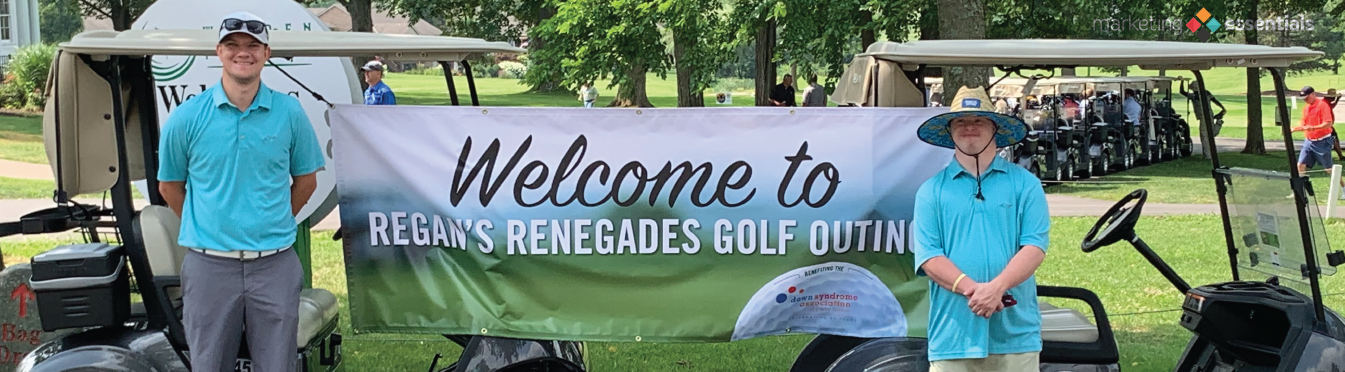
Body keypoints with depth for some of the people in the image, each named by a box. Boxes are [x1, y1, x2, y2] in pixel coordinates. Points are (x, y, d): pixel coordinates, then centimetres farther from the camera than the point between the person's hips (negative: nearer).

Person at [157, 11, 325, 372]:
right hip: (209, 264, 0)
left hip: (275, 264, 1)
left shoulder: (290, 113, 1)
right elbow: (170, 186, 10)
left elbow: (306, 180, 12)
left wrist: (272, 223, 11)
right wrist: (203, 227, 11)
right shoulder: (187, 118, -1)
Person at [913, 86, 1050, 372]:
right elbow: (928, 255, 0)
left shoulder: (1024, 184, 9)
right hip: (953, 335, 0)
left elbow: (1035, 246, -2)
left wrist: (996, 287, -17)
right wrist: (972, 290, -16)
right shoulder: (931, 191, 9)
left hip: (1015, 335, 0)